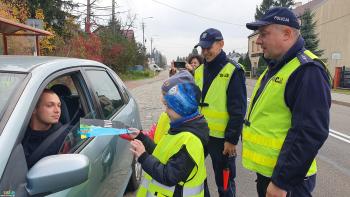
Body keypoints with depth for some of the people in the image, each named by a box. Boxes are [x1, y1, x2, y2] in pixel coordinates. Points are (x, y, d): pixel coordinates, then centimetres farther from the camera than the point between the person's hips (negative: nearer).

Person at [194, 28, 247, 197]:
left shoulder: (233, 71, -11)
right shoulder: (199, 71, 9)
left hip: (221, 137, -6)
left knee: (224, 182, 11)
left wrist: (232, 139, -14)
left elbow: (238, 110, -13)